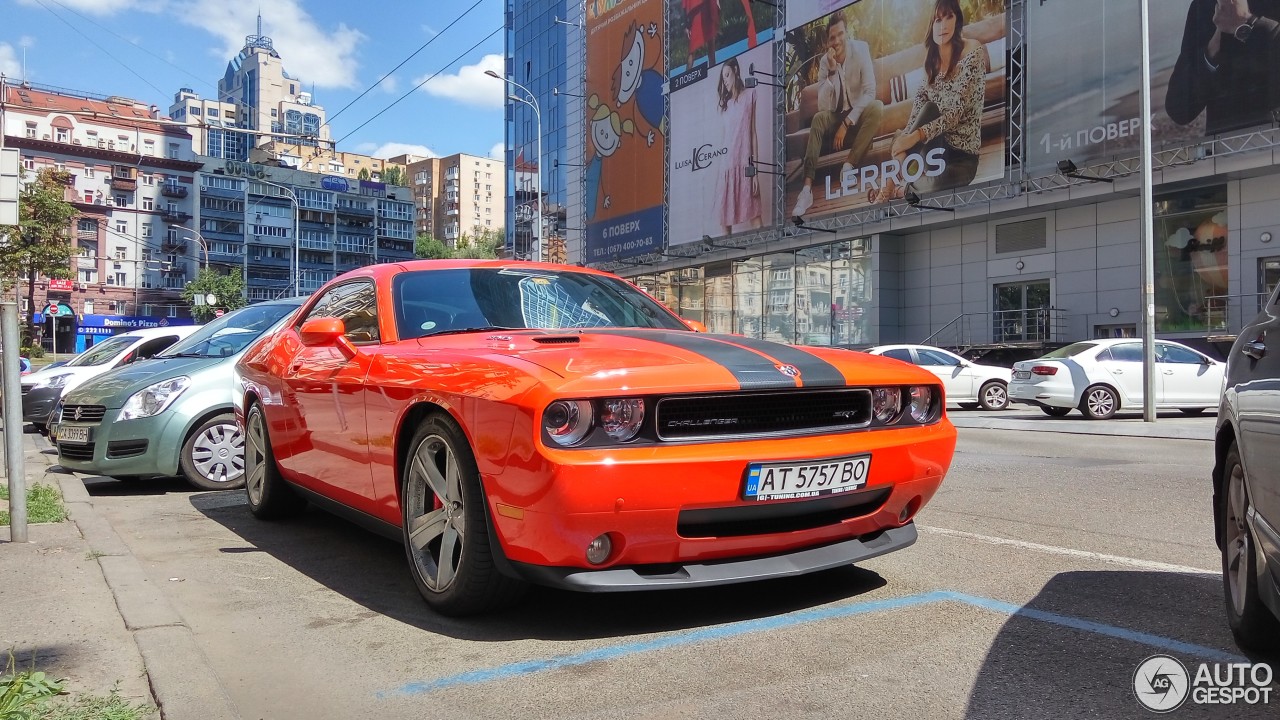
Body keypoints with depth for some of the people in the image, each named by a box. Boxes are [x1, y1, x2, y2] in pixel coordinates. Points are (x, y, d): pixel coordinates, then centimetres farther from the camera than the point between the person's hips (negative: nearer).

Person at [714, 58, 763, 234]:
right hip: (727, 167, 5)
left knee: (753, 214, -12)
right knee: (724, 217, 1)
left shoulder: (750, 95, 5)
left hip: (744, 166, -5)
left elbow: (753, 133, 0)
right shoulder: (725, 104, 20)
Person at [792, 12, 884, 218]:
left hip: (858, 116, -1)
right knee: (818, 118, -29)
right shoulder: (824, 61, -6)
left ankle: (849, 164, -28)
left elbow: (870, 91, -19)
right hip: (837, 116, 2)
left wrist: (847, 123, -25)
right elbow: (823, 106, -15)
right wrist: (832, 72, -26)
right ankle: (807, 187, -41)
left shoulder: (860, 49, -12)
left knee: (877, 107, -31)